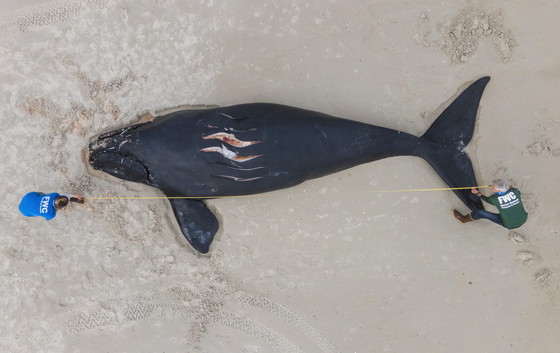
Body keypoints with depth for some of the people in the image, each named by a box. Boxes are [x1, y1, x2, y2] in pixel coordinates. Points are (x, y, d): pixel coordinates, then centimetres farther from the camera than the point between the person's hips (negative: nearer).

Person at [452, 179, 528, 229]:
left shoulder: (495, 199, -24)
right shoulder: (514, 191, -18)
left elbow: (486, 199, 1)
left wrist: (477, 193, 18)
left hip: (510, 225, -4)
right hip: (524, 219, 4)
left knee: (481, 213, 2)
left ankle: (464, 219, 26)